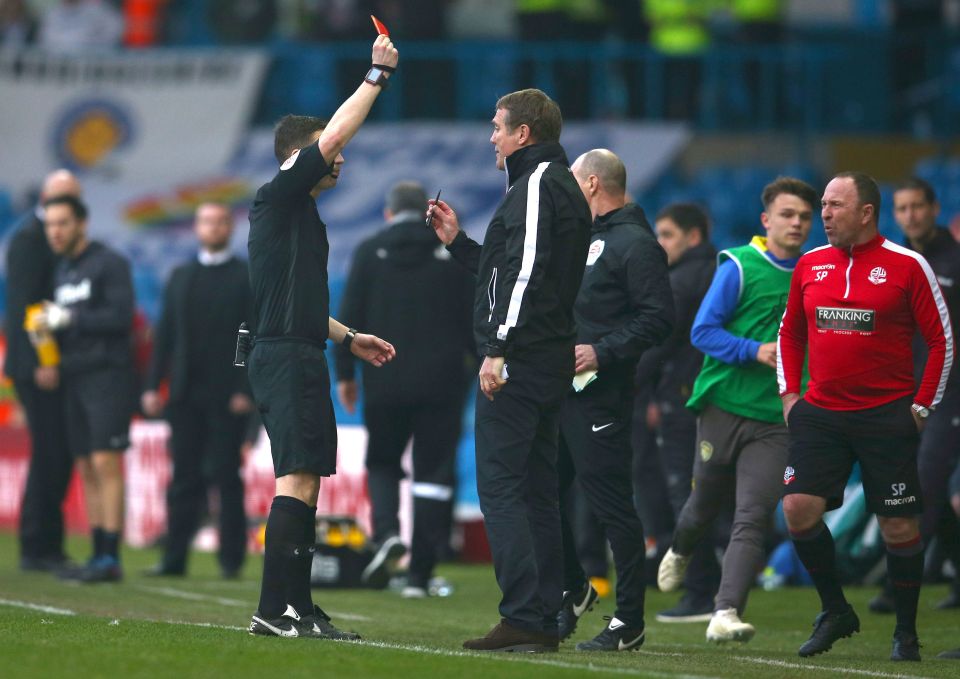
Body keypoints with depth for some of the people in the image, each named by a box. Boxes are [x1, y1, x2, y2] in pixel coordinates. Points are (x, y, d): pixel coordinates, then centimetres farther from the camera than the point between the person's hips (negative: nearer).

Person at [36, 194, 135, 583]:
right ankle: (98, 557, 6)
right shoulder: (63, 270, 17)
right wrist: (47, 326, -2)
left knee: (106, 463, -12)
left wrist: (68, 320, -14)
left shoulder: (109, 263, -6)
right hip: (75, 377, 8)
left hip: (107, 374, -8)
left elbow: (120, 316, -16)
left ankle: (110, 558, -15)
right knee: (87, 470, 5)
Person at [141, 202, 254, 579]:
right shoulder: (180, 277, 16)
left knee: (226, 476, -2)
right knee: (185, 477, 4)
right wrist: (153, 385, 5)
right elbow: (165, 333, 13)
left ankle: (231, 558, 3)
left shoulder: (248, 277, 2)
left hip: (227, 396, -4)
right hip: (186, 393, 4)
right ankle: (174, 558, 4)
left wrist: (245, 390, -12)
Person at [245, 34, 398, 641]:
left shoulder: (299, 213, 23)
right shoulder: (279, 197, -6)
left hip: (298, 359, 10)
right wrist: (378, 75, -11)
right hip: (285, 358, -10)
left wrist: (348, 338, 30)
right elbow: (333, 134, -17)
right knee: (297, 481, -15)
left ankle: (297, 607, 13)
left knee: (306, 484, 11)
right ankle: (275, 609, -19)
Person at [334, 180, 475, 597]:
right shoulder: (453, 253, 1)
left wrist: (344, 373, 7)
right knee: (433, 473, 3)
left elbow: (349, 317, 0)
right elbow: (473, 317, 2)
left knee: (381, 462, 17)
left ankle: (387, 530, -11)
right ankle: (419, 574, -1)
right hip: (442, 383, 0)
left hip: (384, 381, 0)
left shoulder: (369, 252, 1)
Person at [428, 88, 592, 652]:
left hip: (521, 359, -10)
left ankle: (524, 618, -16)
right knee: (537, 490, 11)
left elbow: (525, 270, -21)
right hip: (553, 362, 10)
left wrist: (498, 348, -24)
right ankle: (545, 621, 11)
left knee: (500, 487, -10)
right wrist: (458, 242, 29)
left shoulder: (536, 184, -10)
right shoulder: (564, 187, 21)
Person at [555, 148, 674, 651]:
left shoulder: (635, 243, -8)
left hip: (600, 397, -9)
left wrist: (602, 352, -21)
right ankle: (574, 592, 29)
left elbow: (658, 318, -16)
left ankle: (629, 623, -2)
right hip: (557, 392, 9)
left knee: (612, 507, -7)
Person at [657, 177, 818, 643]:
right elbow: (703, 331, -8)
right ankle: (679, 552, 48)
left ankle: (726, 614, -20)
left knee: (752, 518, -14)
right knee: (705, 505, 13)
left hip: (774, 418, 2)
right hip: (723, 407, -2)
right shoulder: (739, 267, -4)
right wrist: (755, 351, -21)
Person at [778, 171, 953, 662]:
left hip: (887, 415, -4)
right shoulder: (810, 265, 8)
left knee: (899, 527, -1)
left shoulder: (907, 266, -5)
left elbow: (942, 339, -2)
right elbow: (790, 332, 21)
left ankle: (906, 633, 14)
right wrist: (789, 392, 10)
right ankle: (835, 612, 10)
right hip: (820, 414, 4)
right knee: (799, 508, -10)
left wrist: (923, 405, -6)